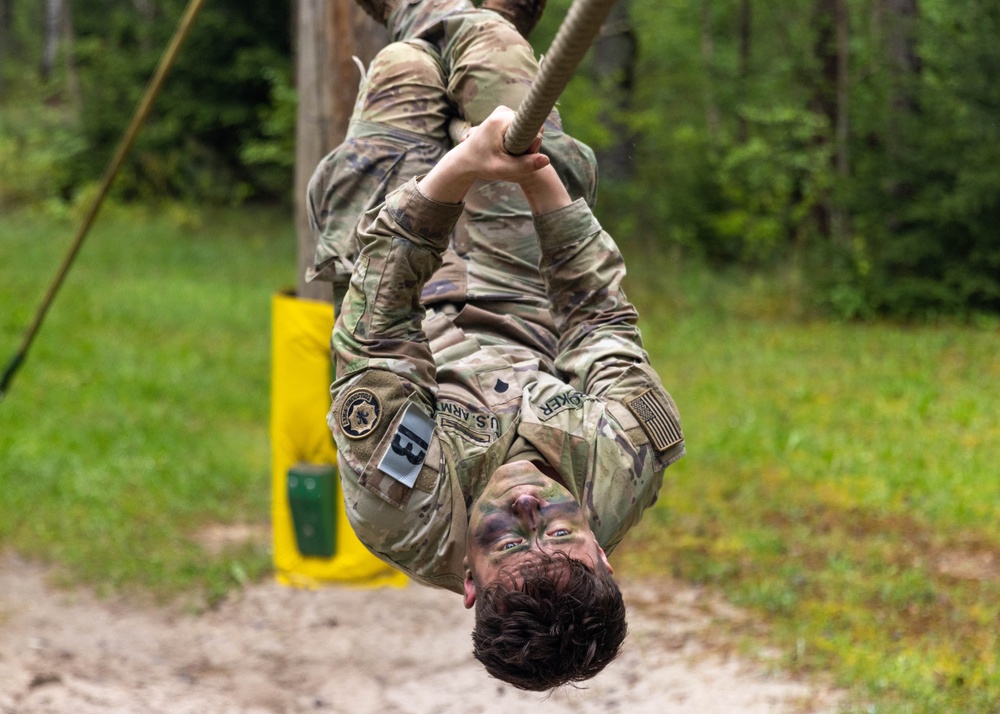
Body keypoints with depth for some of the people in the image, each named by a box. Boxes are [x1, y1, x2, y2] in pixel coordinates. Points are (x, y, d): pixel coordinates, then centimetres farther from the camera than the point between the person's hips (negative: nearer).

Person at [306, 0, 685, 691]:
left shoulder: (402, 512, -49)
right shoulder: (629, 470, -42)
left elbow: (376, 337, -45)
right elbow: (600, 315, -29)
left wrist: (451, 175, -55)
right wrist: (538, 179, -36)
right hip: (527, 313, 2)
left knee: (404, 66, 8)